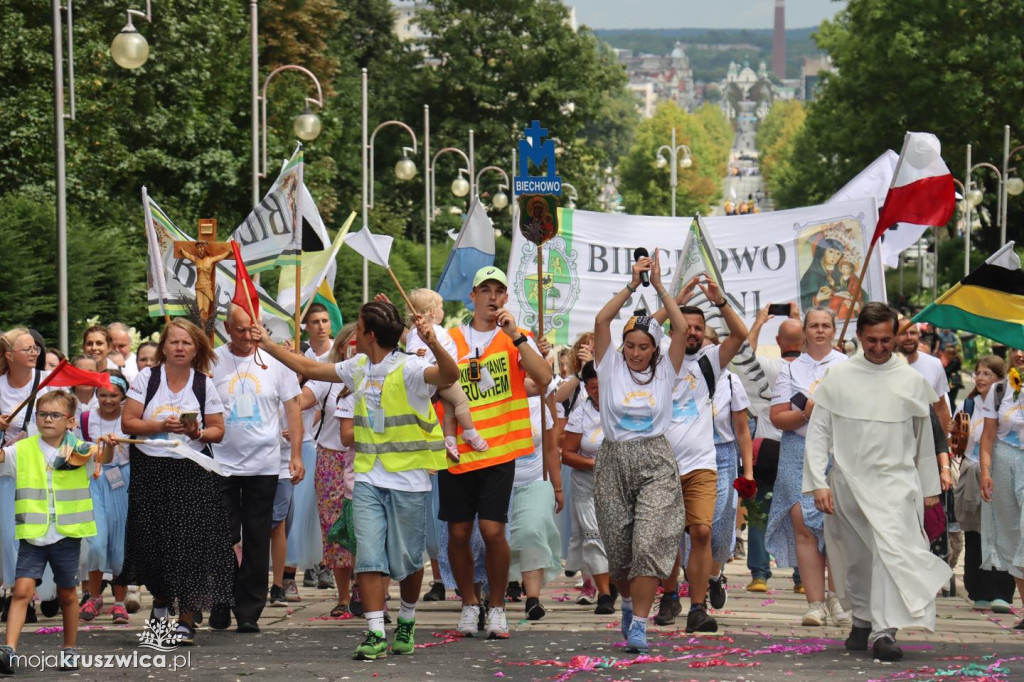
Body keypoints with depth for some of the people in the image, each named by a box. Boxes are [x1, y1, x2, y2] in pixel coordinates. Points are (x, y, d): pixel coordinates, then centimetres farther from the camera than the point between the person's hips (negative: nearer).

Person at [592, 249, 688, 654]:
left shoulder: (665, 371, 6)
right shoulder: (611, 367, 6)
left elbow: (682, 328, -5)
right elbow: (601, 321, -6)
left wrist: (659, 287, -5)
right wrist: (631, 286, -8)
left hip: (655, 462, -1)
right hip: (613, 461, 1)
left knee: (649, 543, -16)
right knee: (618, 549, 6)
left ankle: (639, 624, -14)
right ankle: (629, 601, 35)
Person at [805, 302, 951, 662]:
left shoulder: (912, 381, 5)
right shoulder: (839, 377, 4)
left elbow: (924, 439, 14)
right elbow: (818, 432, 4)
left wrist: (930, 488, 17)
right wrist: (818, 482, -5)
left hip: (894, 480, -1)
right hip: (848, 480, 1)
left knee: (891, 549, -19)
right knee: (856, 558, 8)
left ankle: (884, 630, -25)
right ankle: (862, 621, 27)